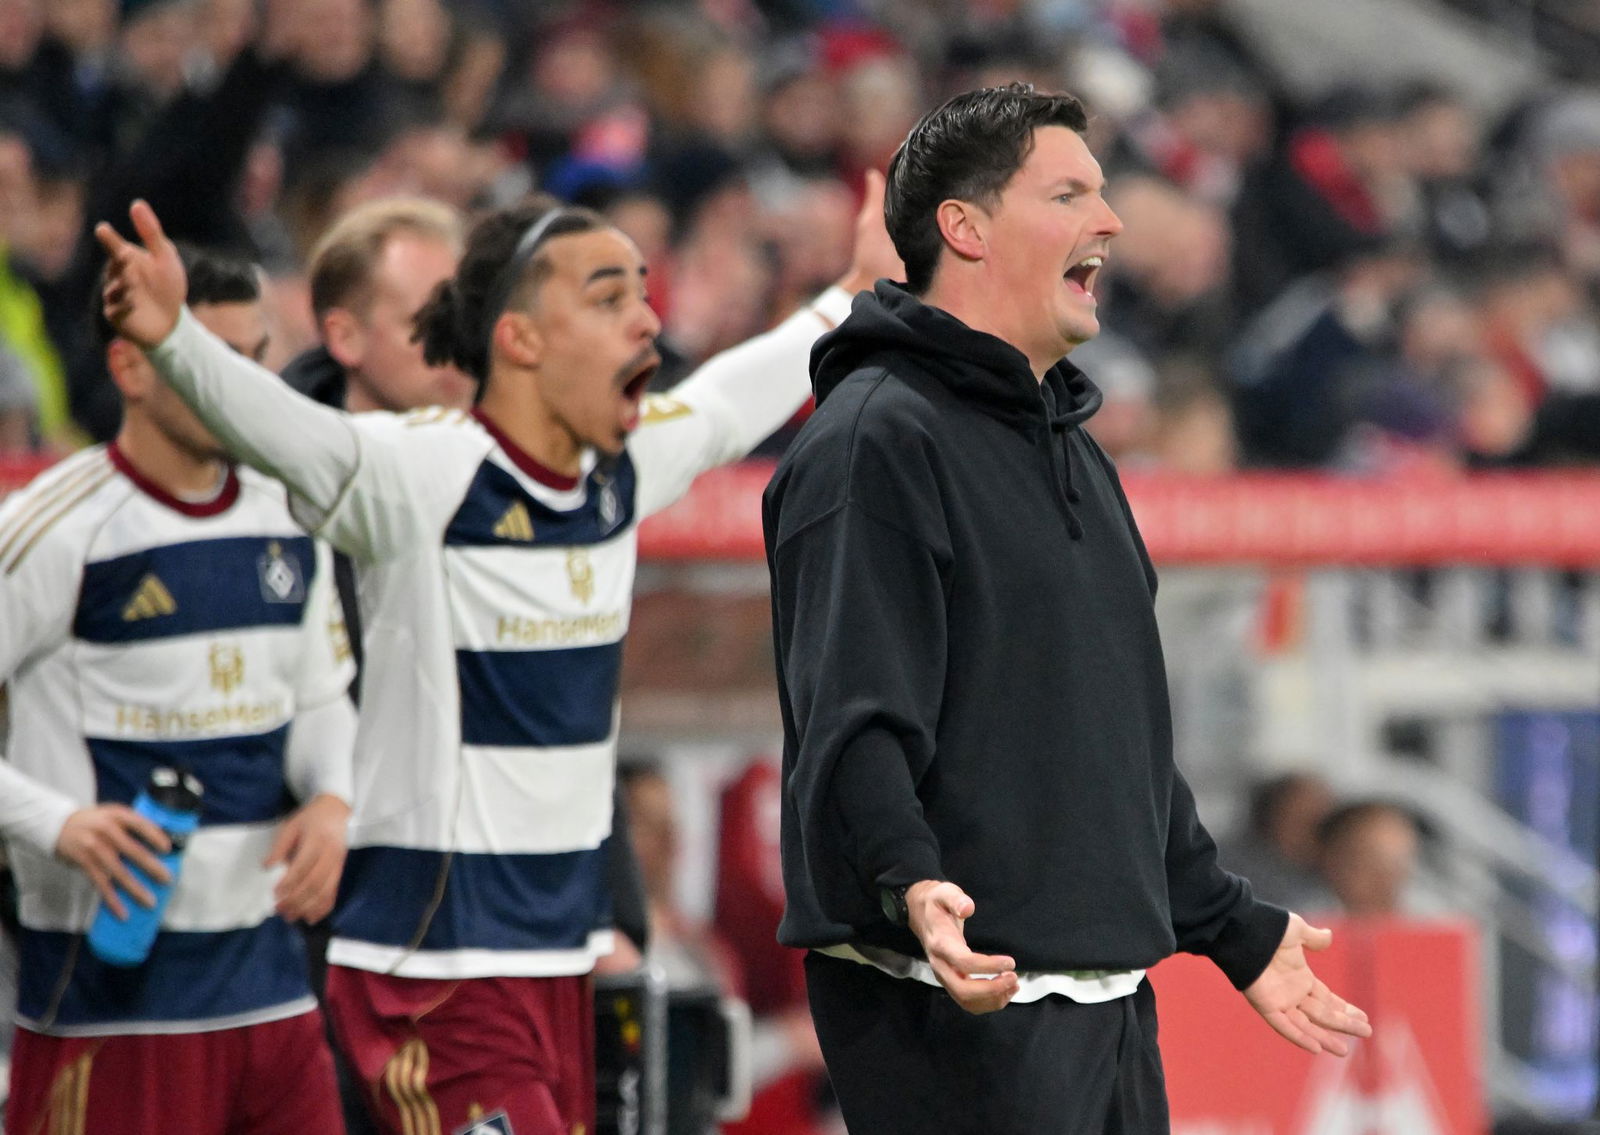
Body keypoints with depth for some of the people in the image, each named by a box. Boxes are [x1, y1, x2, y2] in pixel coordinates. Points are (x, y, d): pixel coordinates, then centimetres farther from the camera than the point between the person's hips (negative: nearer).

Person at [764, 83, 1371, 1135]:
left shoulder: (1072, 449, 21)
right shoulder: (877, 440, -10)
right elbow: (853, 723, -21)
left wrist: (1235, 928, 29)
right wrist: (911, 884, -37)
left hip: (1113, 1003, 9)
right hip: (966, 1007, -9)